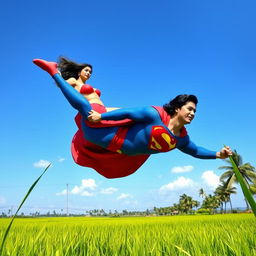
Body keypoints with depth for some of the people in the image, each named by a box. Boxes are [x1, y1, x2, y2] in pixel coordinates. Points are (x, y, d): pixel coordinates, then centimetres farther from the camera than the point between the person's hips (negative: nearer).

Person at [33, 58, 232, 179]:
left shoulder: (182, 138, 0)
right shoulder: (156, 115, -22)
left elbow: (195, 151, 13)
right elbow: (129, 112, -20)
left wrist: (217, 154, 1)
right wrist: (101, 117, -20)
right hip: (112, 138, -5)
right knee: (83, 106, 6)